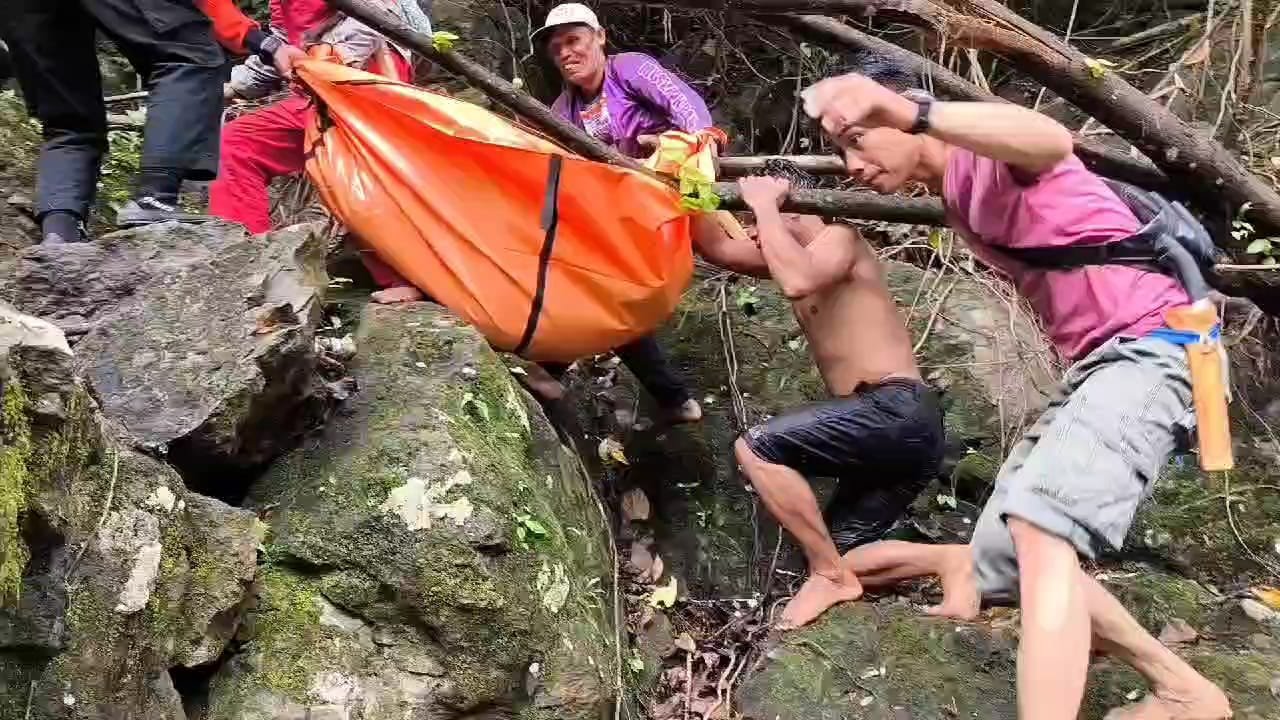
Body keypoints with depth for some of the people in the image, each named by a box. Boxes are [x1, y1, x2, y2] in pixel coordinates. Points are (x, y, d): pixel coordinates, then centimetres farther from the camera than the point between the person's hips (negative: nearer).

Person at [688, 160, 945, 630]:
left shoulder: (837, 238, -4)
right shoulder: (796, 254, 22)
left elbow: (797, 282, -26)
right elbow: (718, 248, 15)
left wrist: (763, 205, -14)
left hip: (899, 411, -10)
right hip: (892, 425, 10)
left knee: (755, 448, -17)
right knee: (836, 553, 10)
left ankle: (830, 577, -11)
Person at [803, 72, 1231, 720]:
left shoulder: (990, 153, -11)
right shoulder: (955, 195, 17)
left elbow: (1051, 141, -37)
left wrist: (912, 111, -52)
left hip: (1149, 346, -10)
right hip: (1094, 363, 10)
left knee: (1038, 526, -30)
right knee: (1001, 562, 7)